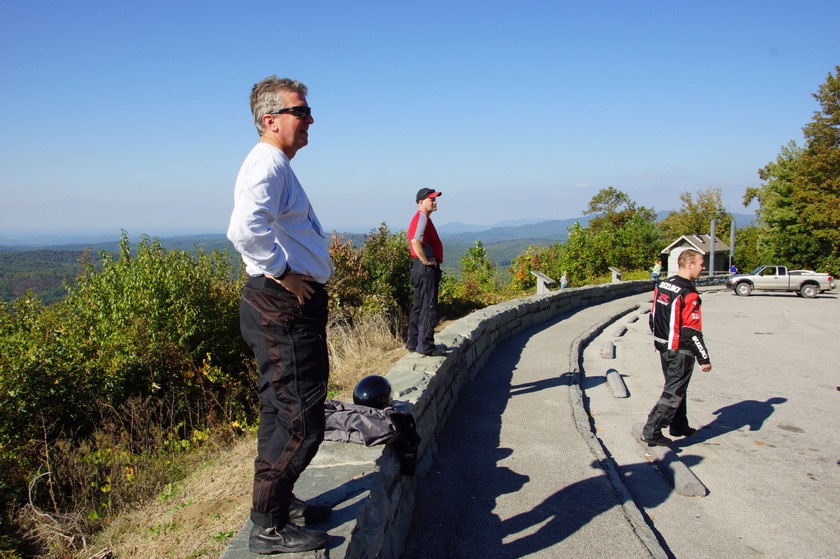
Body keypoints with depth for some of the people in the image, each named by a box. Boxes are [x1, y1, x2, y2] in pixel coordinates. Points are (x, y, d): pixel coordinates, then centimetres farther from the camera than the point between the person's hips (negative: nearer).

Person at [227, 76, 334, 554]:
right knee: (300, 422, -4)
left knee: (285, 414, 20)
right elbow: (246, 230, -34)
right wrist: (282, 273, -22)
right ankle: (269, 527, 10)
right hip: (282, 307, -11)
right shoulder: (267, 164, -16)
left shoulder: (278, 165, 18)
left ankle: (280, 501, 36)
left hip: (294, 305, 11)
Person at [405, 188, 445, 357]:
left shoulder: (422, 218, 19)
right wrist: (426, 260, -21)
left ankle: (413, 342, 21)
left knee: (419, 307, 15)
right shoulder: (422, 218, -14)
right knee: (429, 308, -7)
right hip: (427, 268, -11)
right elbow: (415, 241, -30)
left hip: (422, 268, 11)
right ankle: (425, 346, -4)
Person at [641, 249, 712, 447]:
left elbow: (653, 318, 13)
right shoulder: (688, 294, -21)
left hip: (664, 347, 9)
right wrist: (704, 359, -13)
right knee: (673, 392, -1)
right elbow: (692, 332, -21)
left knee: (676, 387, 22)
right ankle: (651, 432, -2)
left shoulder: (661, 285, 5)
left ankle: (679, 426, 35)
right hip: (680, 351, -9)